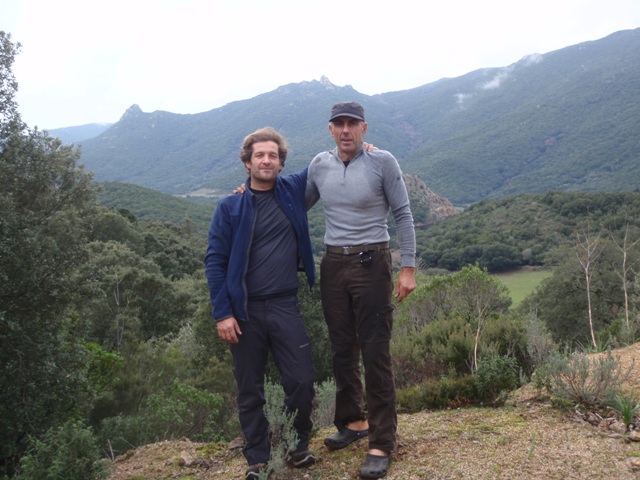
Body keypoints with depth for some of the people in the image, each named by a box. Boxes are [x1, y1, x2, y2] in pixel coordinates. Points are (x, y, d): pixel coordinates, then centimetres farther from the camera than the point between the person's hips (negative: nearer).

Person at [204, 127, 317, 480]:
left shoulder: (294, 190, 4)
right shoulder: (230, 206, -2)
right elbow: (215, 261, -3)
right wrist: (222, 313, -10)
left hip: (285, 306, 1)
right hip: (244, 311, -1)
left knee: (302, 381, -1)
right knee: (250, 390, 9)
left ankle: (298, 446, 24)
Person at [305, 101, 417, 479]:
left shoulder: (383, 162, -7)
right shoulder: (319, 165, 6)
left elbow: (403, 215, -4)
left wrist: (409, 268, -9)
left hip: (372, 264, -4)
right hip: (333, 265, 5)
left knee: (375, 353, -3)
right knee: (342, 349, 13)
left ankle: (382, 443, 6)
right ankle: (353, 421, 32)